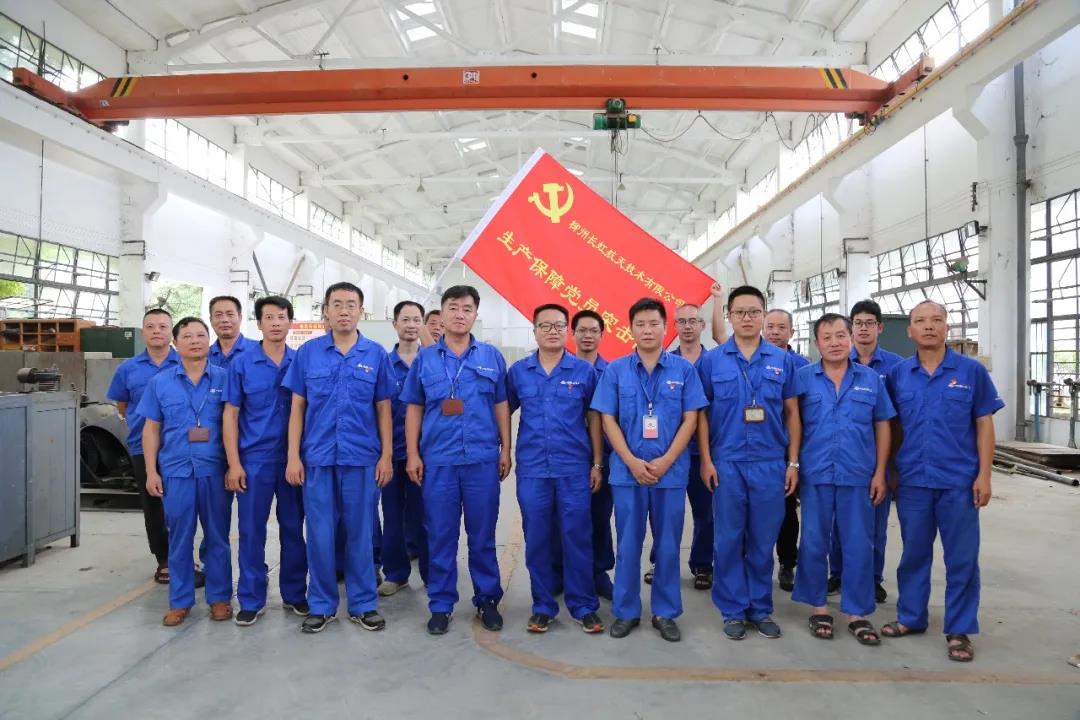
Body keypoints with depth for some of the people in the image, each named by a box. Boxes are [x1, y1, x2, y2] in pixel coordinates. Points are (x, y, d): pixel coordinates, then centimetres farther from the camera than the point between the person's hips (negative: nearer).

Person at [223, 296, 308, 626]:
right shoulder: (242, 363, 0)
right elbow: (230, 414, 0)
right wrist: (234, 463, -6)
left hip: (293, 459, 1)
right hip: (254, 459, -1)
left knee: (293, 528, 10)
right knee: (251, 531, 5)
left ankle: (294, 594, 24)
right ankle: (251, 600, 19)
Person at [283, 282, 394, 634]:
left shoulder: (376, 354, 3)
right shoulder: (308, 352, 3)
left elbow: (383, 409, 5)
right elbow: (297, 408, 4)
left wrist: (387, 455, -2)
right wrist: (293, 456, -2)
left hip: (362, 458, 0)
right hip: (317, 458, 0)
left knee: (360, 532, 8)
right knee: (320, 533, 7)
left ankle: (363, 604, 22)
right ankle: (321, 605, 22)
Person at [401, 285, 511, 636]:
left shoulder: (492, 356, 6)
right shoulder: (424, 358, 6)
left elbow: (501, 406, 7)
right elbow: (413, 409, 7)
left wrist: (506, 449, 2)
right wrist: (412, 454, 1)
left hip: (483, 459, 0)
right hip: (437, 460, 0)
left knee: (482, 535, 9)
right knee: (440, 536, 7)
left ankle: (487, 600, 24)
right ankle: (441, 605, 20)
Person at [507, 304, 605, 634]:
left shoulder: (584, 371, 1)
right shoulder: (518, 371, 4)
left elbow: (594, 419, 5)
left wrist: (597, 463, 2)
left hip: (574, 469, -1)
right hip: (532, 469, 1)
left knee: (577, 537, 4)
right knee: (536, 539, 8)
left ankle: (583, 606, 19)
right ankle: (543, 606, 23)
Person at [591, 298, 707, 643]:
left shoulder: (684, 369, 1)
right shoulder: (615, 370, 2)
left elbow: (690, 419, -1)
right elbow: (608, 420, 0)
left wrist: (665, 461, -11)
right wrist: (632, 462, -11)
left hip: (671, 470, 0)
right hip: (627, 470, 0)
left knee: (668, 545, 9)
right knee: (628, 544, 8)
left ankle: (665, 613, 23)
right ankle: (626, 611, 22)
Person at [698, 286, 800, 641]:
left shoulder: (782, 360, 5)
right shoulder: (712, 360, 0)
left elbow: (792, 412, 8)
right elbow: (701, 413, 1)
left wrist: (793, 462, 3)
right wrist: (705, 460, -5)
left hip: (770, 463, 1)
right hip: (726, 463, -1)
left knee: (763, 540, 10)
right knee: (728, 539, 6)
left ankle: (761, 608, 25)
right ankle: (733, 610, 20)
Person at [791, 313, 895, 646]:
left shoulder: (871, 378, 5)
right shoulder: (802, 377, 1)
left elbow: (882, 427, 8)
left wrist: (880, 473, 3)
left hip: (859, 475, 1)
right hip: (815, 474, -1)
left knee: (859, 545, 7)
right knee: (813, 543, 8)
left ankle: (857, 613, 21)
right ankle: (818, 607, 23)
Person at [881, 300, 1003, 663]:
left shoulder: (971, 371, -2)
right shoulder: (898, 374, 3)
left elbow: (984, 425, 0)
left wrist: (984, 475, -6)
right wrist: (890, 471, 5)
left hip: (959, 480, -2)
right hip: (912, 480, 2)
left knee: (962, 557, 6)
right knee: (914, 552, 13)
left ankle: (959, 630, 20)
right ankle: (911, 617, 28)